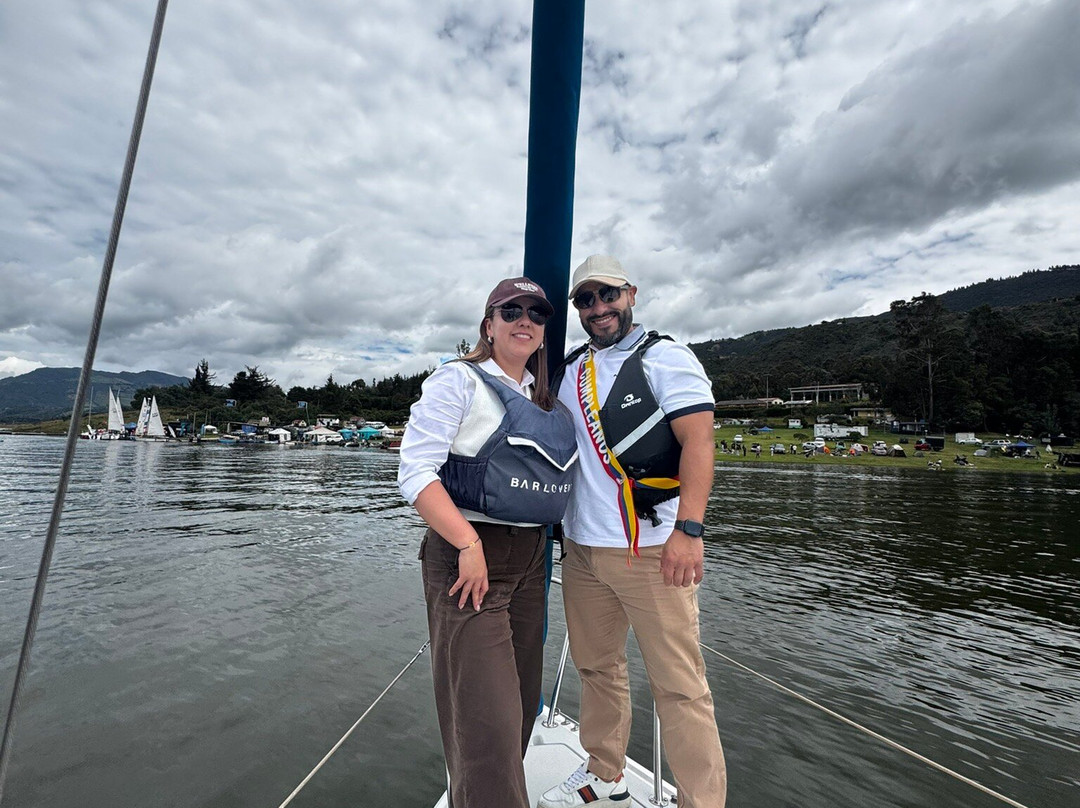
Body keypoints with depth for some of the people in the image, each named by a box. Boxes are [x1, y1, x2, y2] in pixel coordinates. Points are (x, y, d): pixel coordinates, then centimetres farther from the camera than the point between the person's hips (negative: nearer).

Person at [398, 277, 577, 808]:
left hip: (531, 559, 8)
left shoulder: (547, 400, 13)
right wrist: (469, 544, -22)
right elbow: (415, 472, -15)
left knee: (520, 702, 20)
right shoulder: (460, 380, -8)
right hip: (468, 554, -7)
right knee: (486, 714, -5)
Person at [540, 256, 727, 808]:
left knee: (678, 684, 0)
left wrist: (688, 528, -21)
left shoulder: (665, 358, -3)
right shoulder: (569, 371, 14)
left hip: (652, 550, -6)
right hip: (580, 549, 6)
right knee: (596, 666, 18)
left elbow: (698, 440, -11)